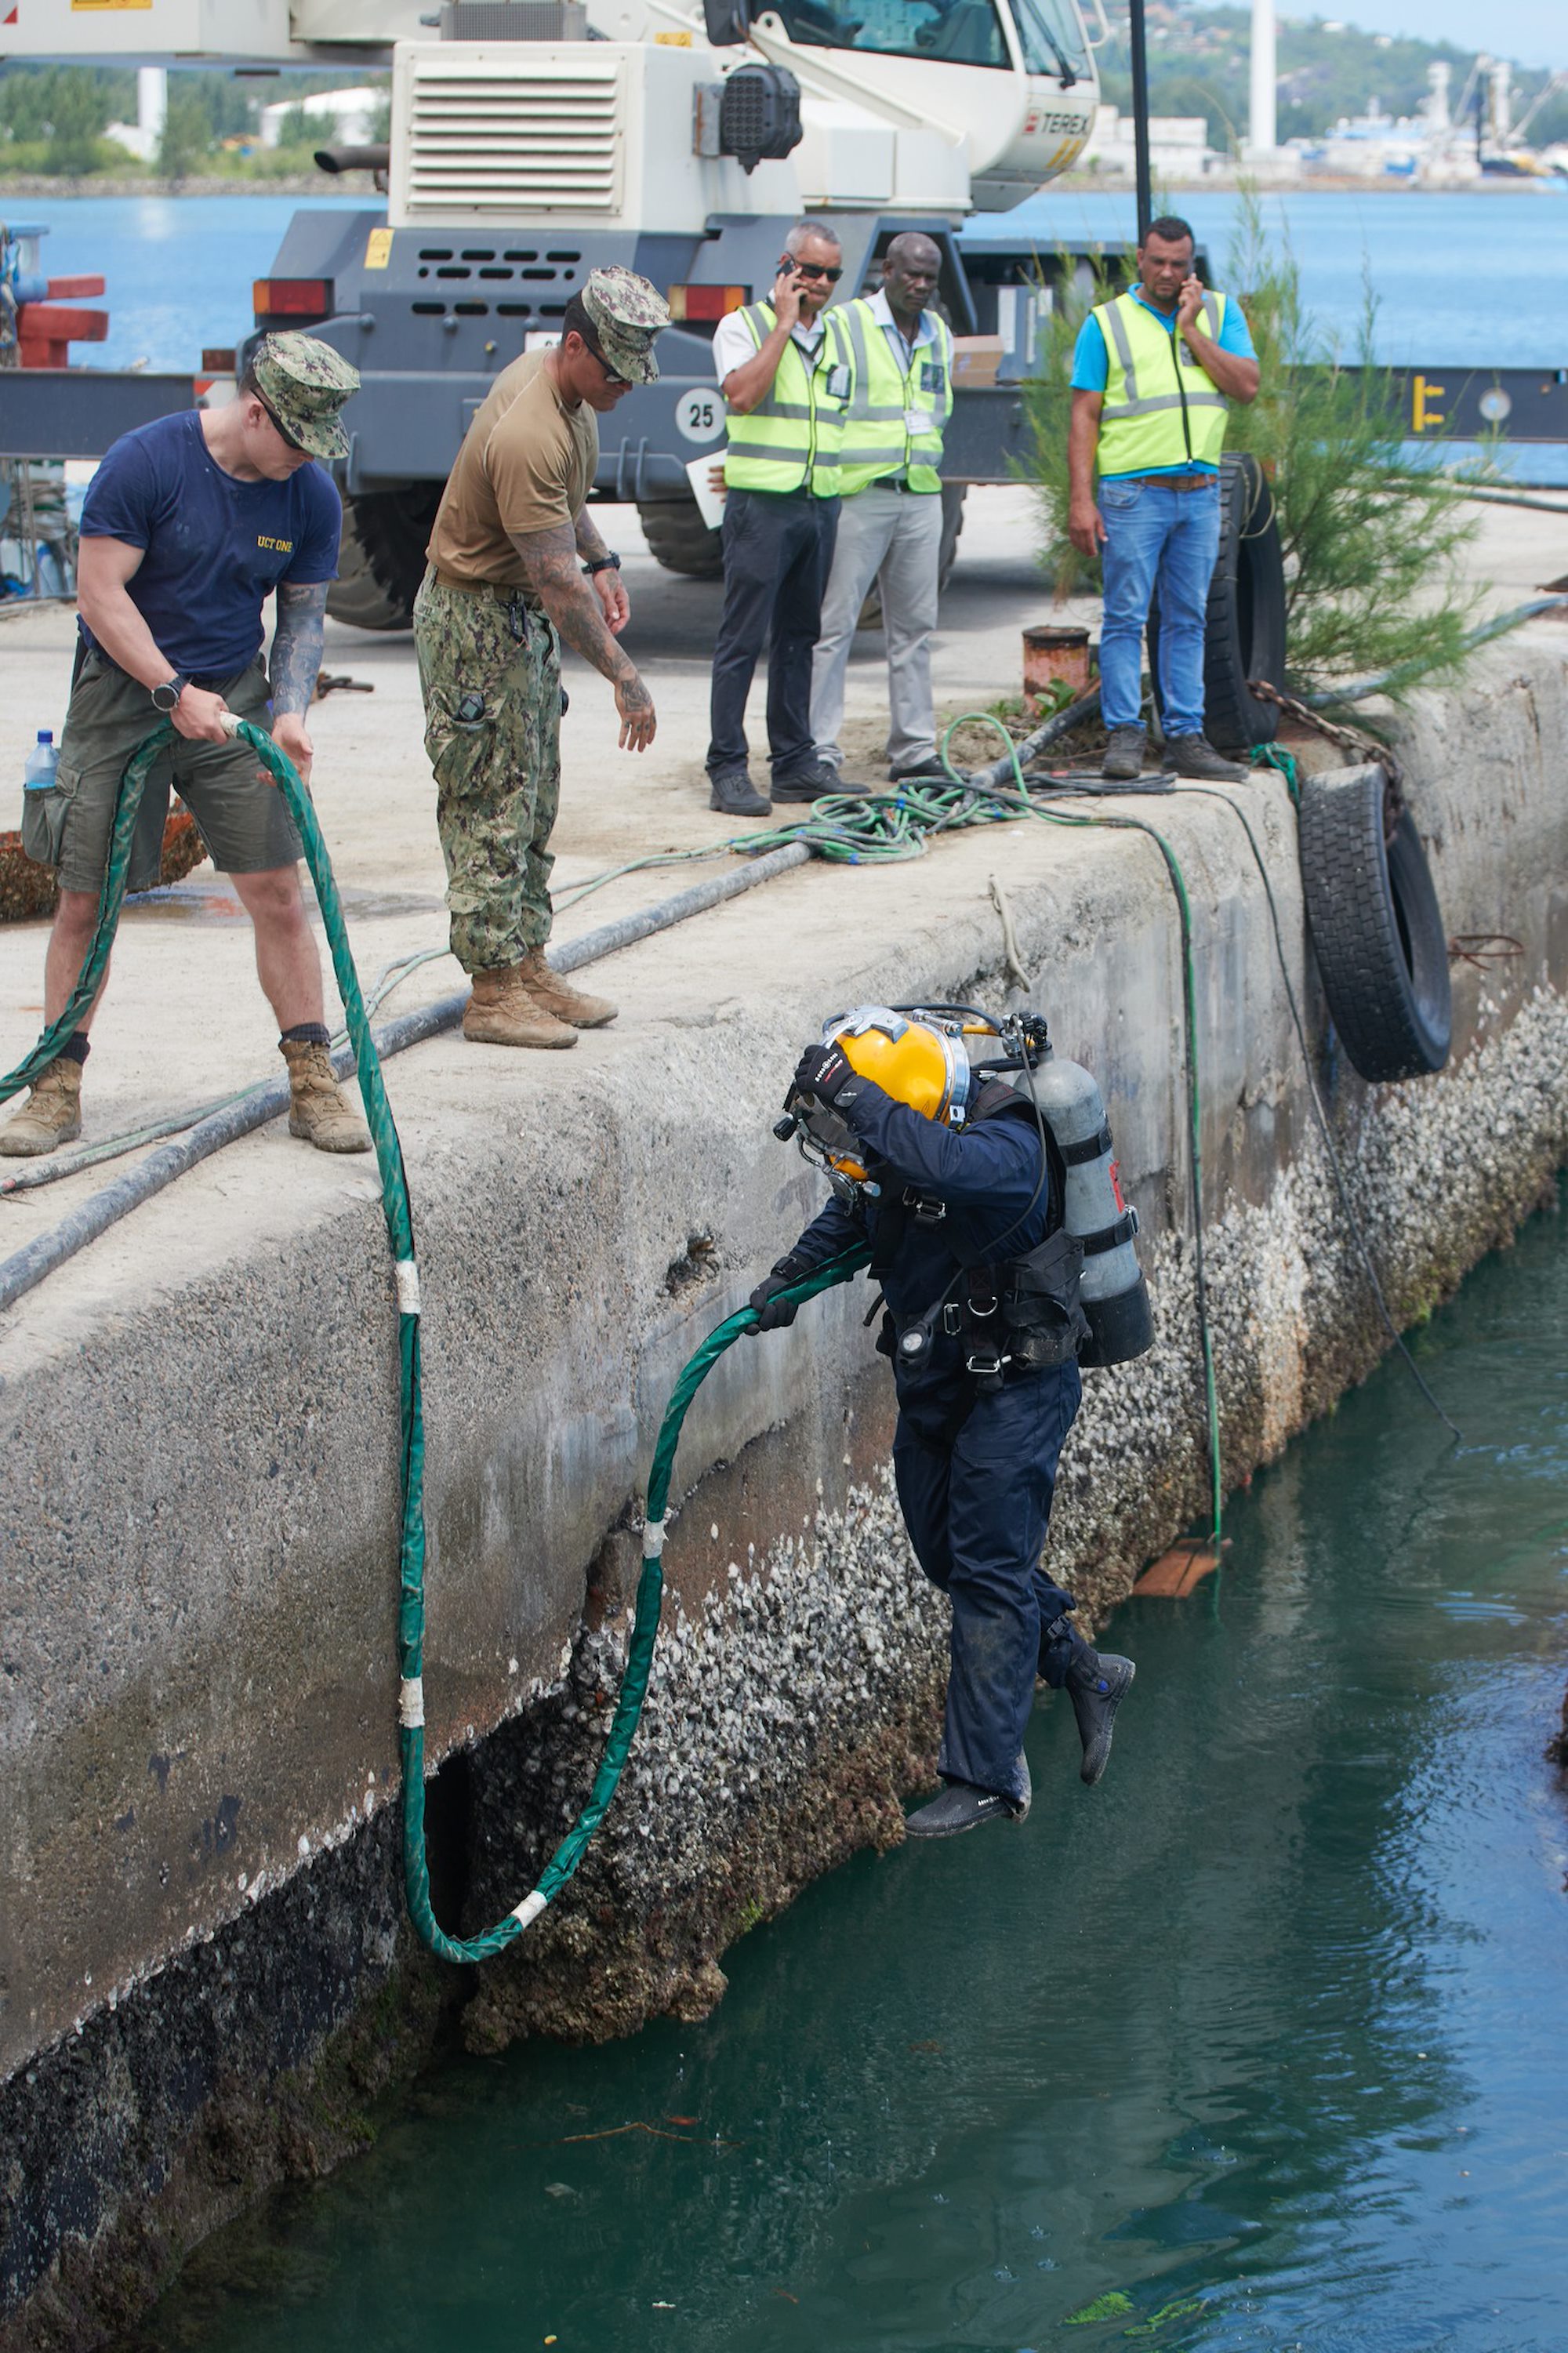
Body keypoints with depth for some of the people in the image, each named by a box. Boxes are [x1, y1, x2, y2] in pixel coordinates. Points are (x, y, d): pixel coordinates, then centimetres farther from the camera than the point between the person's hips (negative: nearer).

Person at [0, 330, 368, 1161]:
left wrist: (290, 713, -11)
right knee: (85, 899, 0)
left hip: (232, 696, 3)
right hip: (123, 692, -3)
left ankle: (313, 1084, 5)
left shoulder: (311, 496, -3)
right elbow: (100, 592, -15)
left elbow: (303, 616, 6)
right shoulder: (143, 462, -16)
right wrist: (175, 693, -19)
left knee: (276, 890, -3)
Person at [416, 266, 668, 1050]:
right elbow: (558, 584, -30)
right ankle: (493, 993, -1)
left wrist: (600, 560, 13)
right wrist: (624, 677, -27)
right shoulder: (527, 437, -31)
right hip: (475, 618, -10)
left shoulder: (553, 376, 0)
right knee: (492, 807, -6)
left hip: (525, 615, 10)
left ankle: (529, 967, 20)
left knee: (535, 800, 13)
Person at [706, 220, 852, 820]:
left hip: (821, 505, 6)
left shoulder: (838, 336, 16)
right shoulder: (744, 326, -2)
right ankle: (727, 771, -5)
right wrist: (783, 325, -15)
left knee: (798, 637, 11)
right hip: (761, 506, -6)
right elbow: (741, 394, -21)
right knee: (742, 640, -6)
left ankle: (795, 762, 16)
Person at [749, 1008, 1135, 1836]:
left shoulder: (1003, 1145, -28)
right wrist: (789, 1278, 4)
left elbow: (947, 1165, -52)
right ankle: (1081, 1670, 35)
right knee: (948, 1554, 16)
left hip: (1013, 1387, -8)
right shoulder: (890, 1152, -4)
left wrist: (851, 1096, -48)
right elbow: (849, 1217, 18)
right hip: (932, 1386, 8)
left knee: (987, 1570, -6)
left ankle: (985, 1777, 0)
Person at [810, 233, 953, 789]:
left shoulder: (940, 336, 15)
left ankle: (914, 750, 12)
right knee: (835, 622, -6)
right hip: (856, 494, -6)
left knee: (914, 626, 7)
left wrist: (928, 469, 16)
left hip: (922, 497, 6)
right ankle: (819, 748, -4)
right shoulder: (844, 326, -3)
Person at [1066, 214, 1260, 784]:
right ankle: (1124, 733, 0)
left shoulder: (1220, 313, 11)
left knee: (1188, 620, 7)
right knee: (1125, 617, -4)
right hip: (1133, 494, -3)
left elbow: (1247, 386, -2)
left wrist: (1190, 330, -6)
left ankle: (1185, 737, 10)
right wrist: (1080, 500, -8)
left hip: (1200, 493, 3)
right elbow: (1084, 416, 0)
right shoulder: (1106, 322, 3)